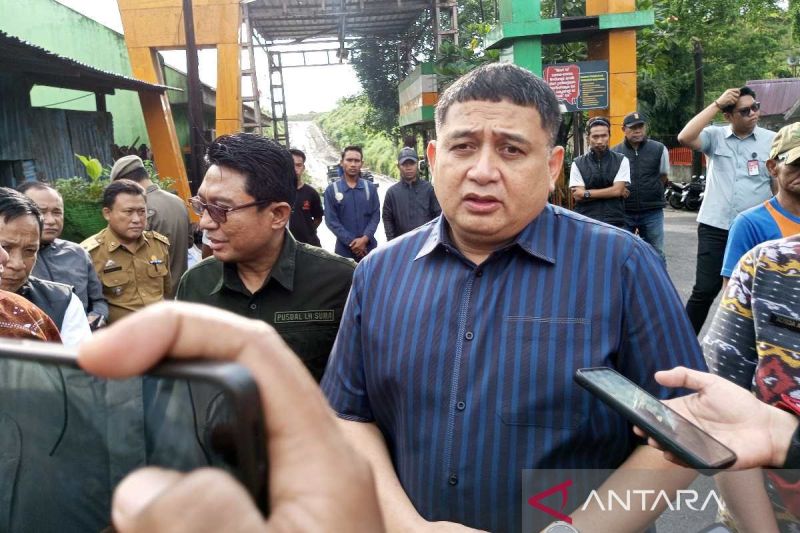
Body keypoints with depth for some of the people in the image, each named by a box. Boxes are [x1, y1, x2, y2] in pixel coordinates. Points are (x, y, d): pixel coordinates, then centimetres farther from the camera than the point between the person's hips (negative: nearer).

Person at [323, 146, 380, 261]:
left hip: (369, 246, 2)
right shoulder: (331, 190, -1)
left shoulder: (370, 188, 6)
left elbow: (376, 216, 2)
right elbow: (331, 220, -5)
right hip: (344, 248, -2)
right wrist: (351, 242, -12)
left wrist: (365, 239, -13)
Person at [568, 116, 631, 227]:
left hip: (614, 223, 0)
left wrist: (587, 193, -8)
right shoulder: (578, 164, 4)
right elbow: (577, 196, -5)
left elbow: (617, 190, -7)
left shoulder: (621, 161, 4)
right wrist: (610, 192, -6)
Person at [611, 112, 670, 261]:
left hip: (652, 212, 0)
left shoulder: (659, 149, 0)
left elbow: (663, 176, 14)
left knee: (656, 254, 6)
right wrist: (623, 192, 5)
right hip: (624, 212, 0)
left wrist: (650, 194, 14)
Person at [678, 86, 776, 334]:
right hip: (715, 227, -1)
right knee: (705, 290, -1)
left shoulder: (772, 141, 2)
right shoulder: (715, 136, 1)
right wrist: (716, 104, -14)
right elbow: (685, 138, -19)